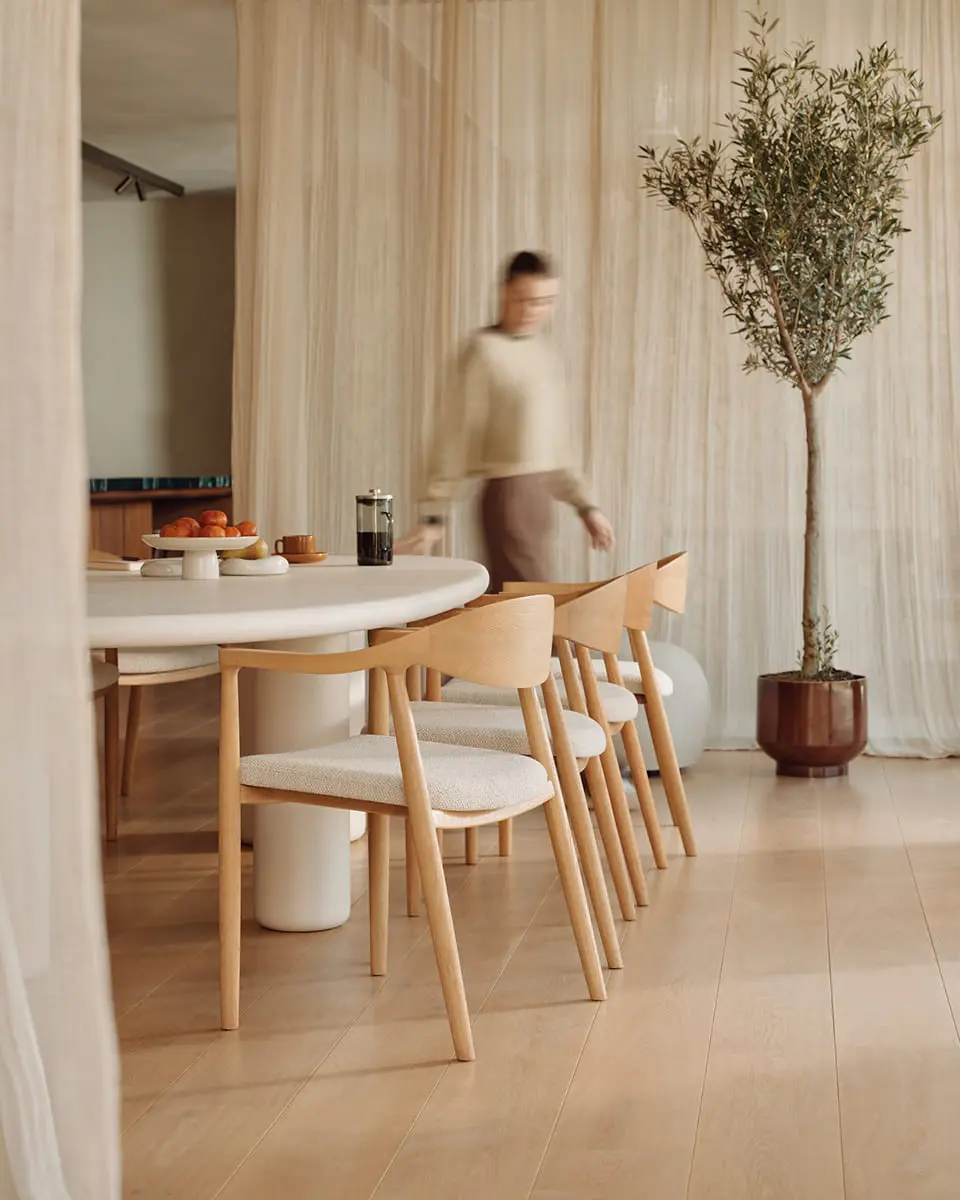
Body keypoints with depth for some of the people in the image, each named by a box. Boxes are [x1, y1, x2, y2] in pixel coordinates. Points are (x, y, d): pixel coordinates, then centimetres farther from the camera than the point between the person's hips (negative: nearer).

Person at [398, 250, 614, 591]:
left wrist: (585, 504, 18)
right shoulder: (484, 349, -9)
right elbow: (454, 437, -11)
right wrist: (433, 514, -13)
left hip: (538, 494, 8)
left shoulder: (543, 351, 14)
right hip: (509, 495, -8)